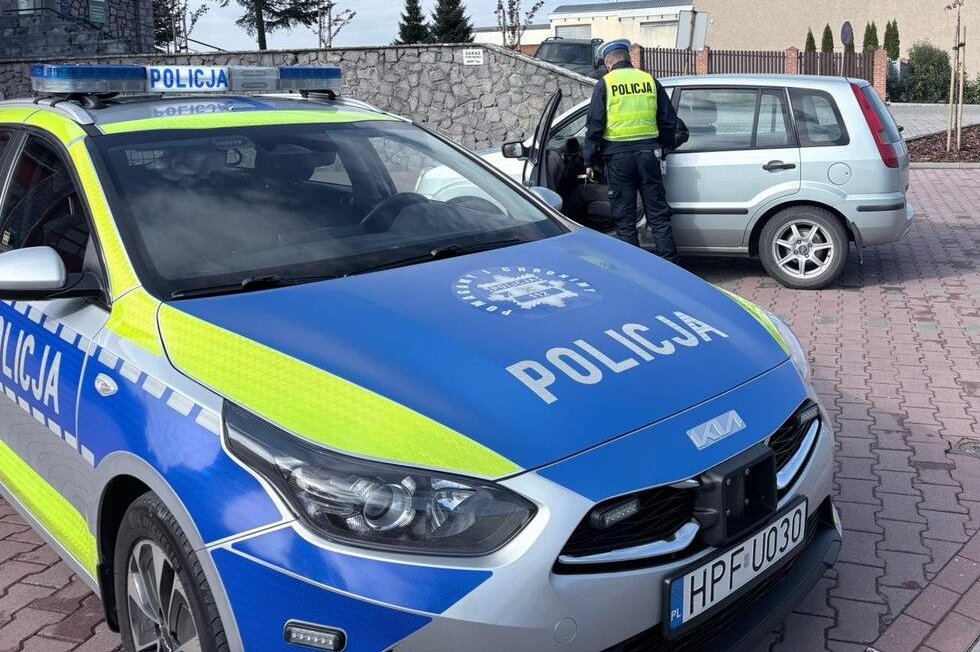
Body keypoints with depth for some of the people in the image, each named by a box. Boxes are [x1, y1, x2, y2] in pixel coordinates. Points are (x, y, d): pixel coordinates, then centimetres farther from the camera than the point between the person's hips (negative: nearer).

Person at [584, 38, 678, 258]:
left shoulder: (605, 84, -1)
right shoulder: (650, 80, 8)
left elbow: (595, 125, -5)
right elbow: (669, 119, 11)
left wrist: (591, 161, 2)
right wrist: (661, 145, 25)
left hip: (618, 156, -3)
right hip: (648, 153, 3)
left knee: (624, 218, 5)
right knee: (658, 215, 8)